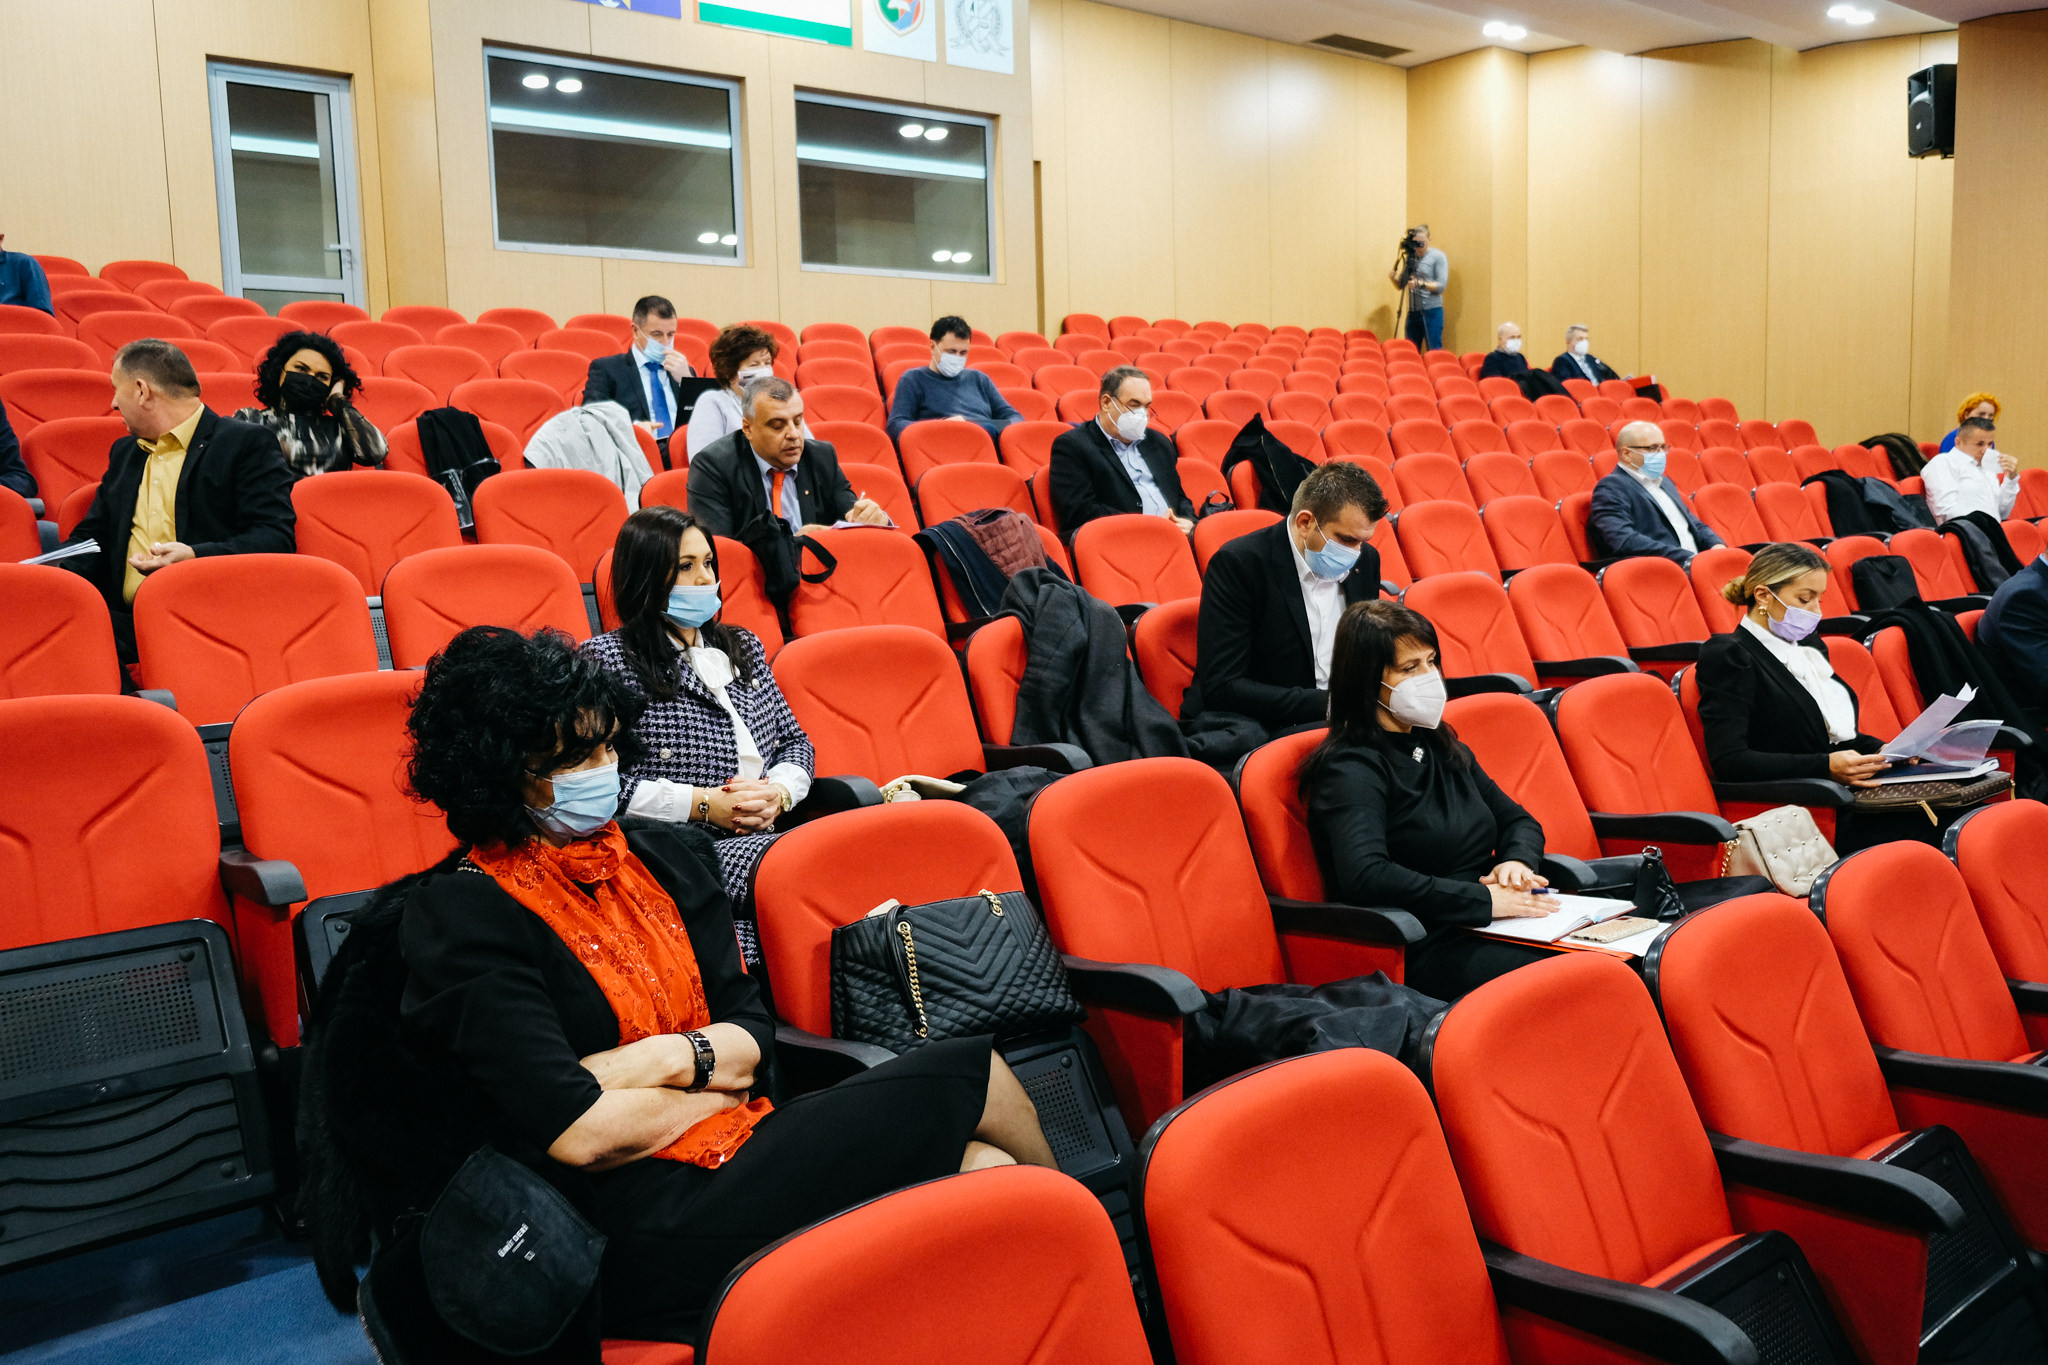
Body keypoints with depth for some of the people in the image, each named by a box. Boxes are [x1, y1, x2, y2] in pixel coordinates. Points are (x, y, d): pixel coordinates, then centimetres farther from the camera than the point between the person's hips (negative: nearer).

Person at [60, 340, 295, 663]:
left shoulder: (248, 443, 3)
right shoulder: (124, 452, 29)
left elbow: (276, 538, -8)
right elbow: (92, 536, 30)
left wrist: (195, 557, -23)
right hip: (128, 622, 6)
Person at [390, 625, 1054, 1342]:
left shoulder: (662, 857, 12)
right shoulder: (459, 914, -9)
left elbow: (754, 1035, 9)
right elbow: (579, 1134, -16)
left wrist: (664, 1059, -11)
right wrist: (719, 1071, -2)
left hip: (743, 1148, 7)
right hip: (646, 1224, -7)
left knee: (984, 1167, -17)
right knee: (970, 1077, -8)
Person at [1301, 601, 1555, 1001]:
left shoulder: (1440, 747, 19)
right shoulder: (1351, 769, -8)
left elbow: (1519, 821, 26)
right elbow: (1364, 876, -24)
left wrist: (1517, 862, 1)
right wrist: (1485, 900, -21)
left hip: (1485, 927, 8)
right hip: (1426, 949, -8)